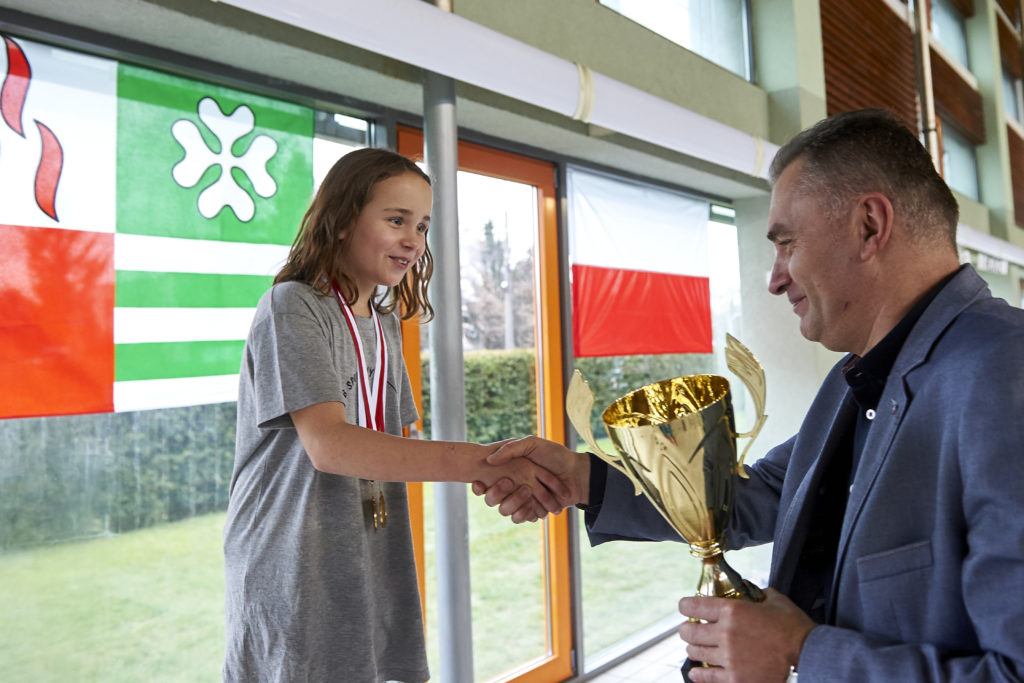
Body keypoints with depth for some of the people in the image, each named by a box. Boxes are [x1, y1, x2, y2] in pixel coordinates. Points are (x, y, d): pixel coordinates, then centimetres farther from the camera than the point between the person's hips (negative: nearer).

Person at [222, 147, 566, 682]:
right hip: (292, 584, -7)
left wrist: (498, 477, -5)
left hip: (371, 574, 7)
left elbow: (390, 447, 10)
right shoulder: (292, 307, -13)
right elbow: (328, 444, -25)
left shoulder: (385, 323, 11)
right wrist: (476, 461, -32)